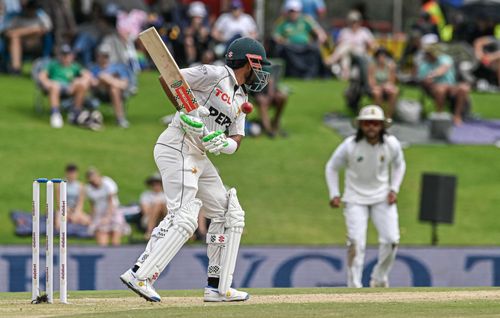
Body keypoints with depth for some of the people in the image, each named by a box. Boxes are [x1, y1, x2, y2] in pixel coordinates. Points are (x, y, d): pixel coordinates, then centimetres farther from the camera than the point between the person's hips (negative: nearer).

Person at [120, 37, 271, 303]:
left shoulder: (240, 98, 19)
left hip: (199, 158, 10)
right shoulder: (215, 74, -7)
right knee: (184, 218, -20)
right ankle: (140, 276, -23)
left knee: (230, 215, 11)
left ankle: (217, 287, 12)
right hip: (177, 148, -10)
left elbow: (236, 141, 12)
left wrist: (221, 143, -10)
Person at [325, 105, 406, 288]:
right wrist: (334, 195, -8)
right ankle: (354, 286, -5)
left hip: (382, 198, 2)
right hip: (355, 199, -2)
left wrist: (394, 189, -1)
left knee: (391, 240, -7)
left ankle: (379, 279, 16)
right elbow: (332, 167, -2)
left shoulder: (391, 144, -11)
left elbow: (399, 165, 11)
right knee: (356, 242, -14)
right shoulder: (349, 146, -18)